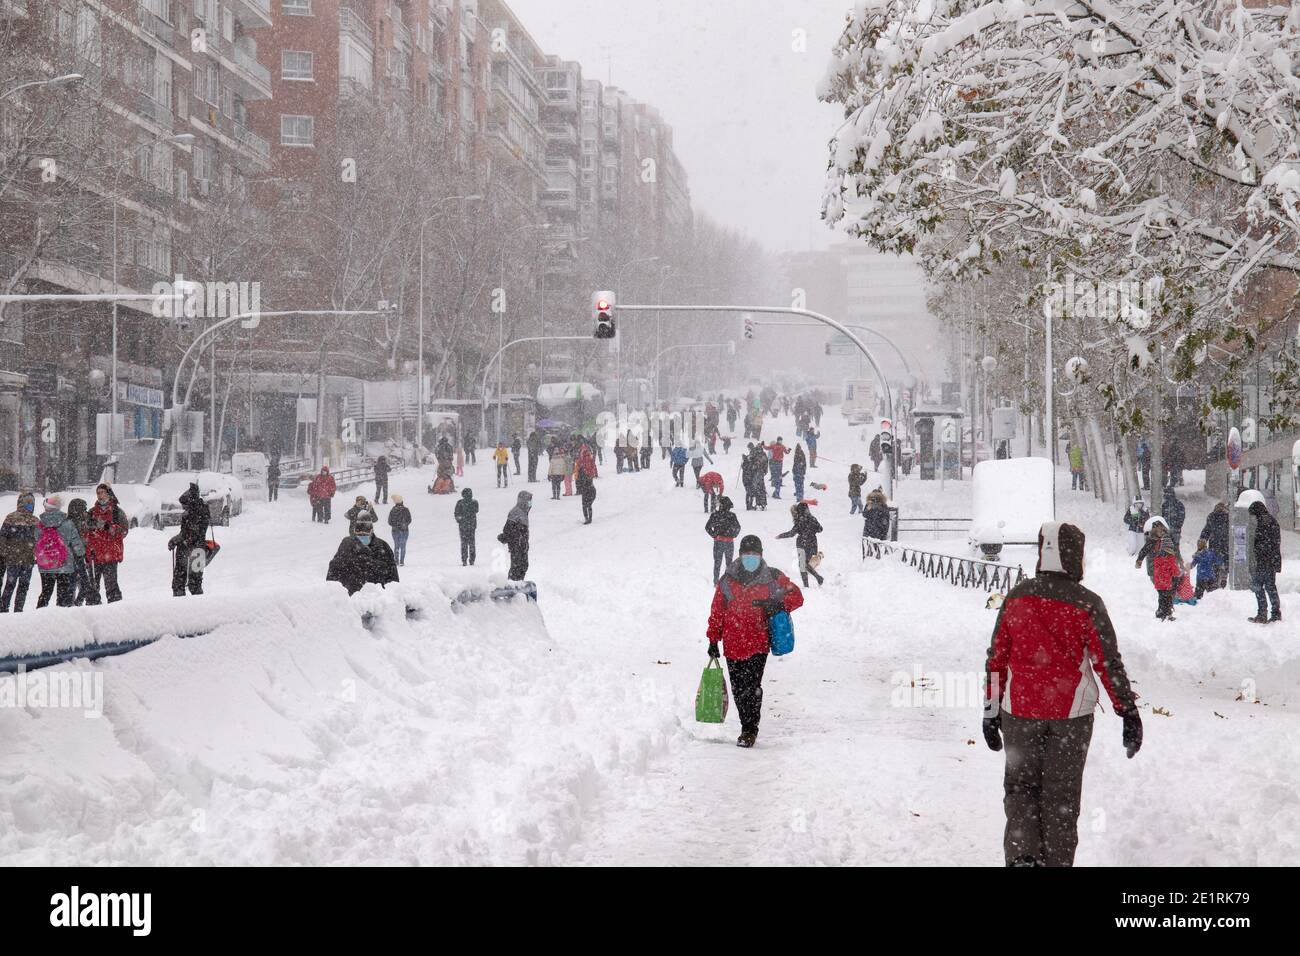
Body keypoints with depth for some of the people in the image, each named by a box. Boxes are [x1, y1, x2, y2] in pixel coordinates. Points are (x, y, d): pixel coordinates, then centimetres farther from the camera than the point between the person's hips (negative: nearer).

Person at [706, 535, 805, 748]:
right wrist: (713, 639, 9)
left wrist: (779, 605, -14)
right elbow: (716, 612, 11)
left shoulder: (772, 578, 1)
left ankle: (749, 730, -4)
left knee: (752, 687, -13)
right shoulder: (727, 580, 5)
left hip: (758, 644, -3)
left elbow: (796, 596, 6)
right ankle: (748, 726, 23)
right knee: (738, 689, 7)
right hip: (733, 645, 3)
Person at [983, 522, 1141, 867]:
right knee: (1061, 795, 10)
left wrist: (991, 713, 12)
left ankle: (1023, 854, -5)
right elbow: (1108, 661, -8)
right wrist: (1128, 711, 0)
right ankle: (1057, 860, 13)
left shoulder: (1016, 597, 0)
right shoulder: (1086, 603, -10)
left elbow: (996, 659, 4)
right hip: (1071, 712, -2)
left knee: (1021, 787, 13)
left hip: (1019, 711, 2)